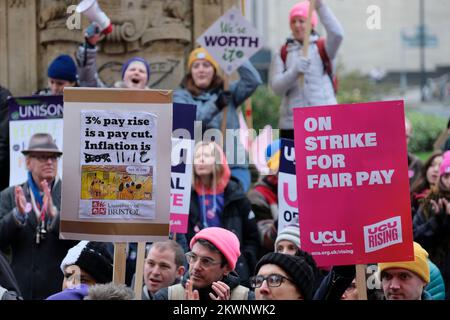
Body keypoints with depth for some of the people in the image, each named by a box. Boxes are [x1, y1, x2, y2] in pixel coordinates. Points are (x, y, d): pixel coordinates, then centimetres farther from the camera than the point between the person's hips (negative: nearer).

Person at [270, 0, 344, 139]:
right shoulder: (282, 54, 11)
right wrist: (295, 71, -20)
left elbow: (337, 33, -15)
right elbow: (277, 87, -1)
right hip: (291, 123, 2)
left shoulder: (322, 48, 7)